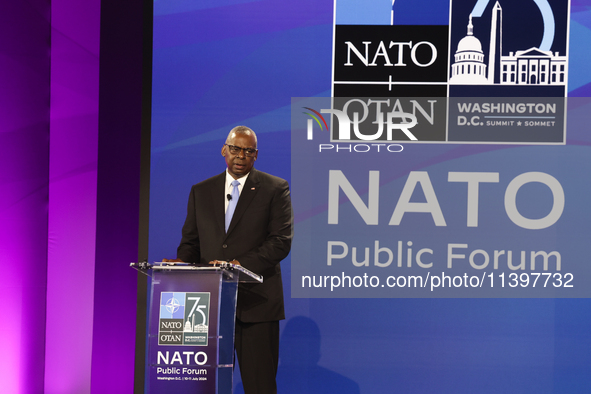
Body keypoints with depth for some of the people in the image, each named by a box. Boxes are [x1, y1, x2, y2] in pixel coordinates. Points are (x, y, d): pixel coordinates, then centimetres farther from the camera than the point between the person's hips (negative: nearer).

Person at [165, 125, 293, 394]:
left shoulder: (275, 189, 4)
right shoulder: (200, 191, 16)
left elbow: (281, 241, -6)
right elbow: (190, 241, 16)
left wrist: (239, 265, -17)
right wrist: (181, 264, -8)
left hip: (256, 301, -3)